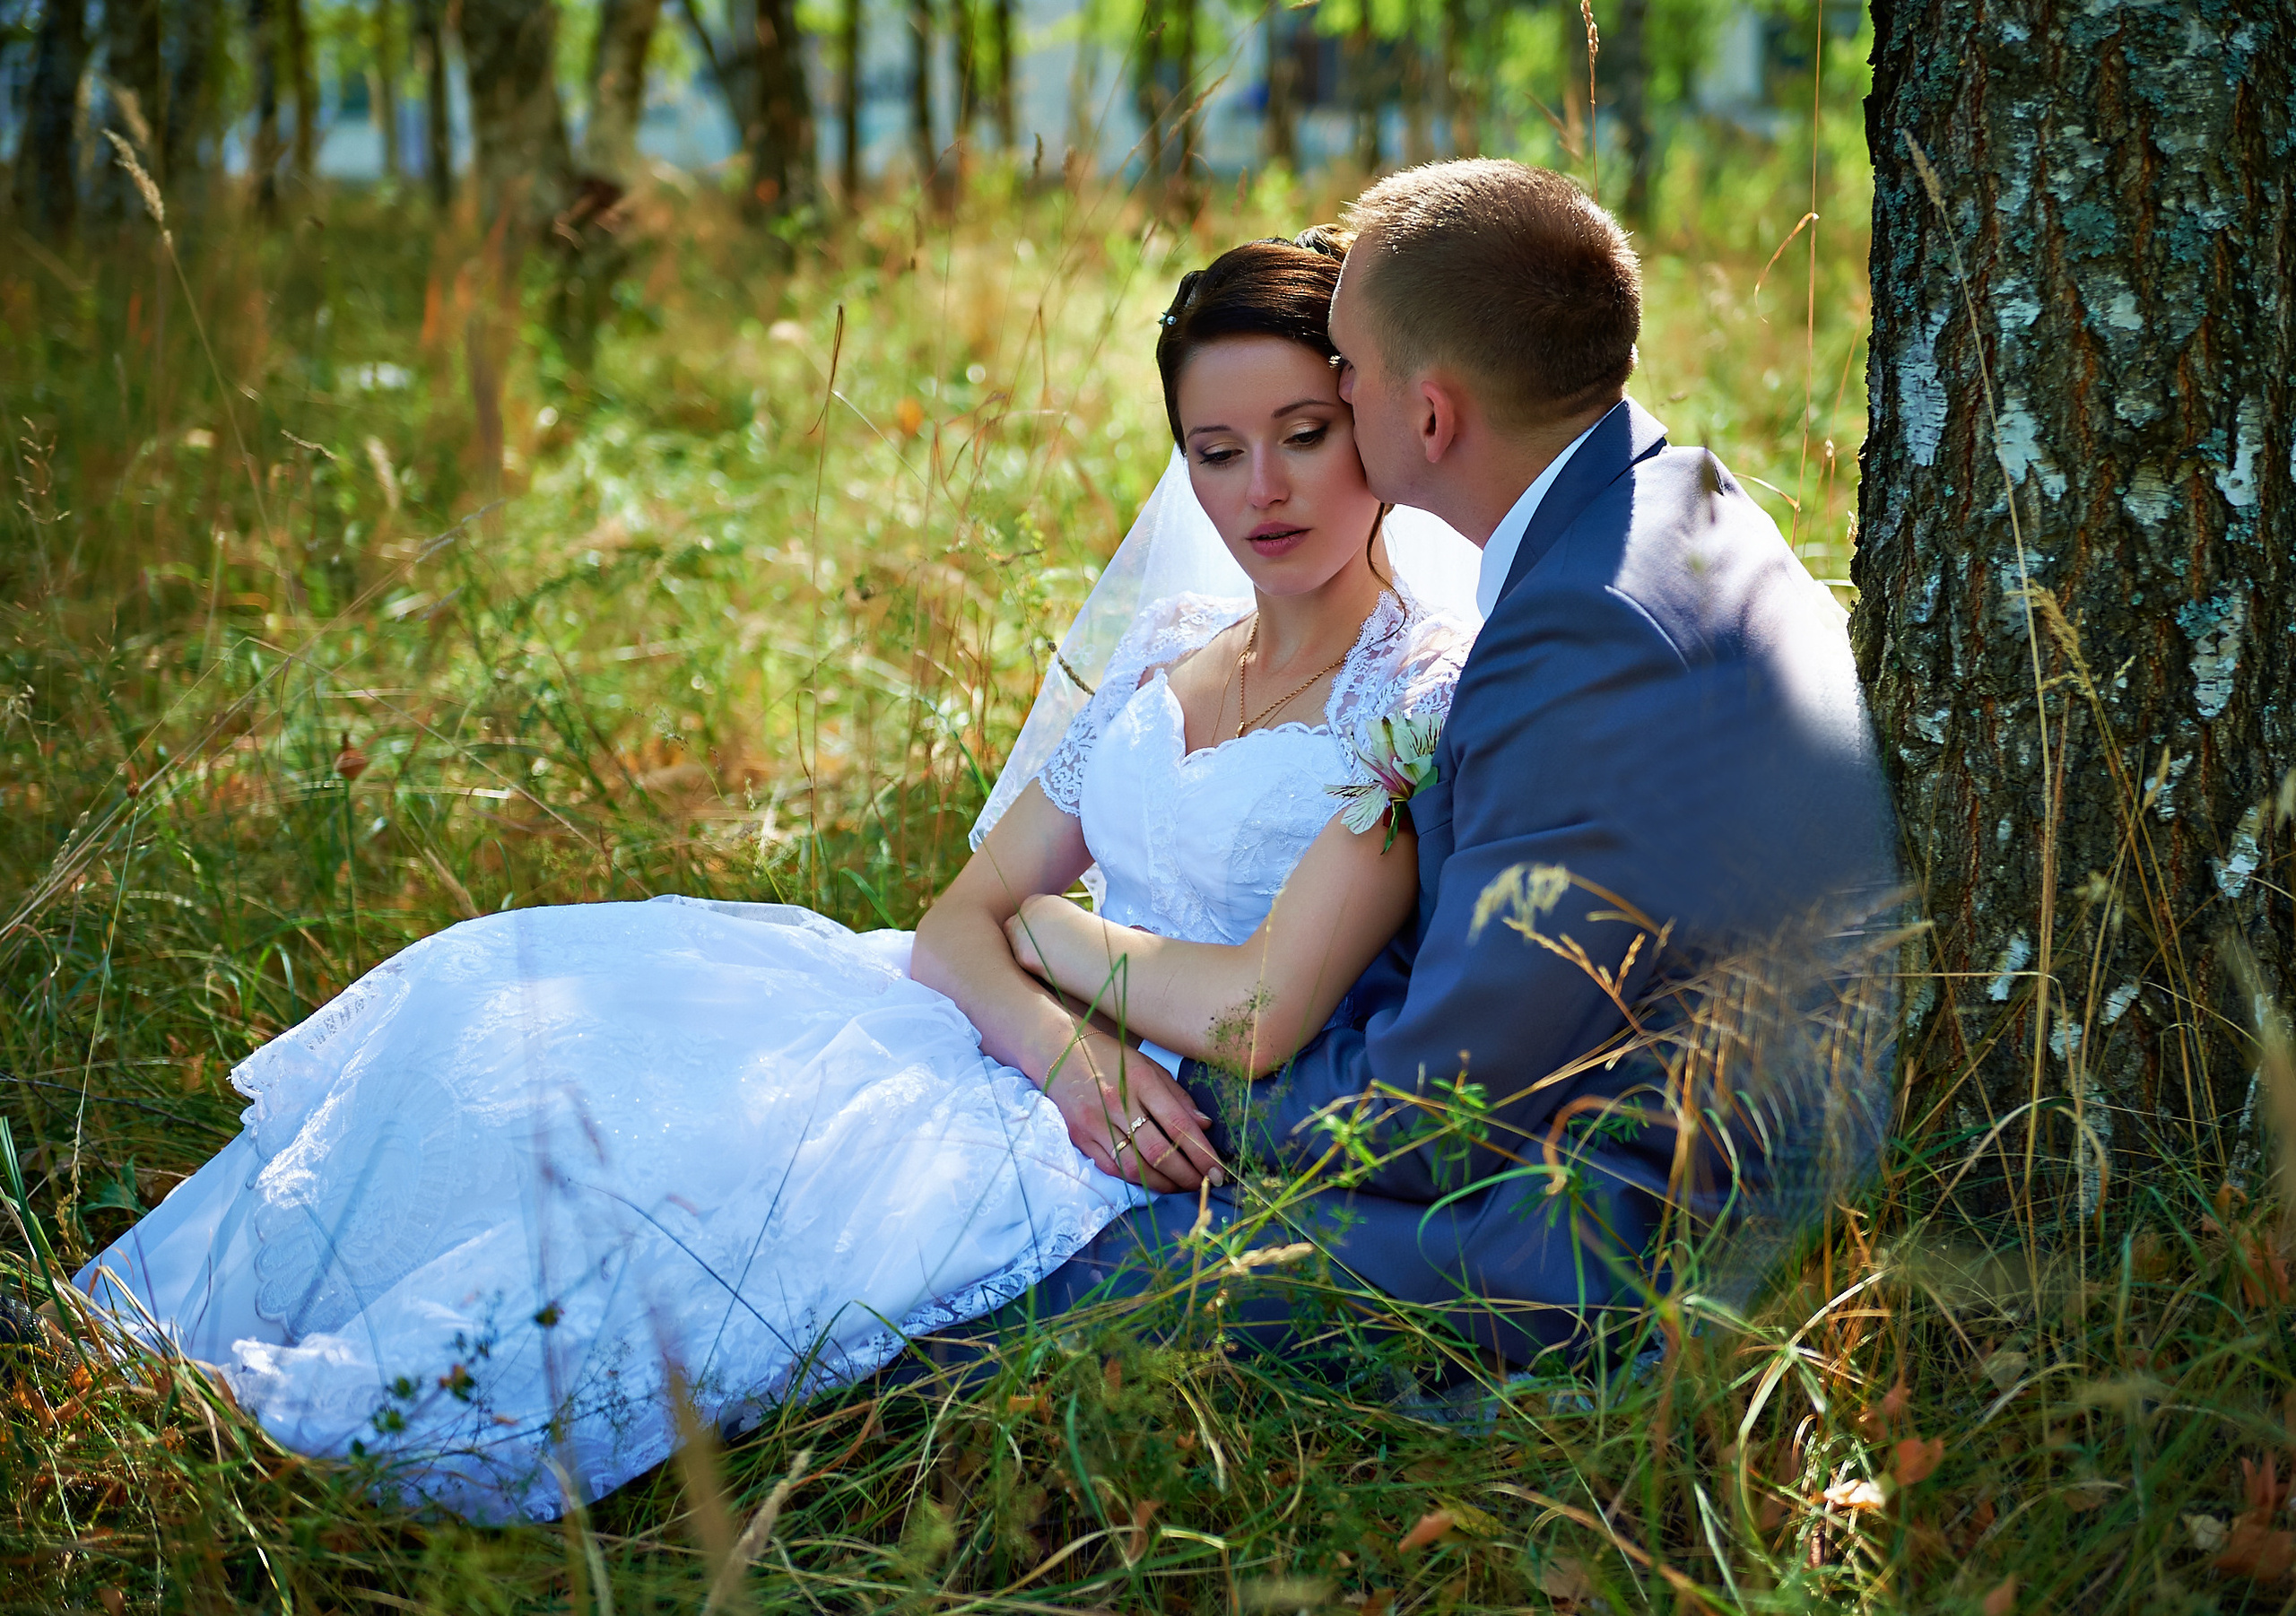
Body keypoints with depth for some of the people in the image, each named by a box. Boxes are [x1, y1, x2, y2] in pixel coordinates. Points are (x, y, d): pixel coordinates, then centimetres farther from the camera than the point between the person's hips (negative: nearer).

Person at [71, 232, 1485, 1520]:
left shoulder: (1432, 689, -9)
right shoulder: (1165, 656, 13)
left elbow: (1257, 1016, -19)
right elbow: (958, 923, 6)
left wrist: (1037, 922, -3)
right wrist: (1066, 1044, -16)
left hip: (1166, 1161, -7)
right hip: (1023, 1068, 7)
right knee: (507, 999, -7)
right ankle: (152, 1346, -3)